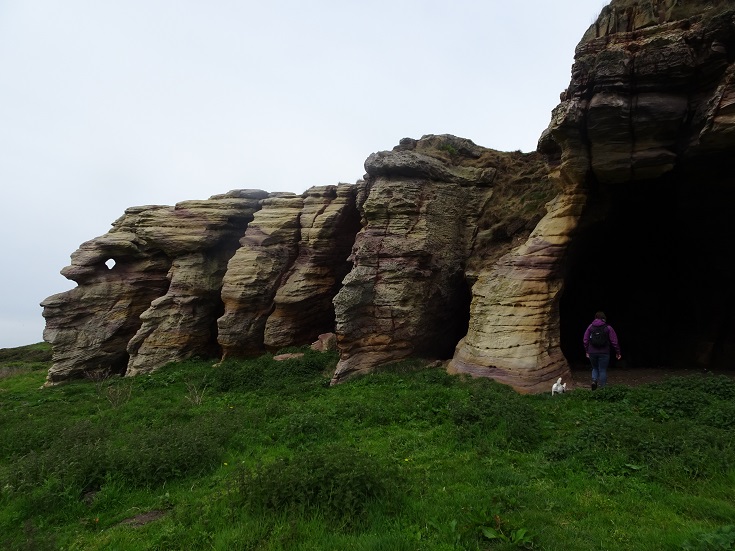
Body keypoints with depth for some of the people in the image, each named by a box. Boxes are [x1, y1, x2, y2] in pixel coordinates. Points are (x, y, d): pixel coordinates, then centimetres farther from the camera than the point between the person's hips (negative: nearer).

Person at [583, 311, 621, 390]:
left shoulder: (590, 327, 4)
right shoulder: (608, 328, -2)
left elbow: (585, 340, 4)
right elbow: (614, 341, -3)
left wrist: (587, 351, 13)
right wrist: (617, 352, 5)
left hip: (592, 353, 2)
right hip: (604, 353, -2)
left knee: (595, 368, 19)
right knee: (603, 370, 7)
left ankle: (594, 380, -6)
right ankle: (602, 388, 7)